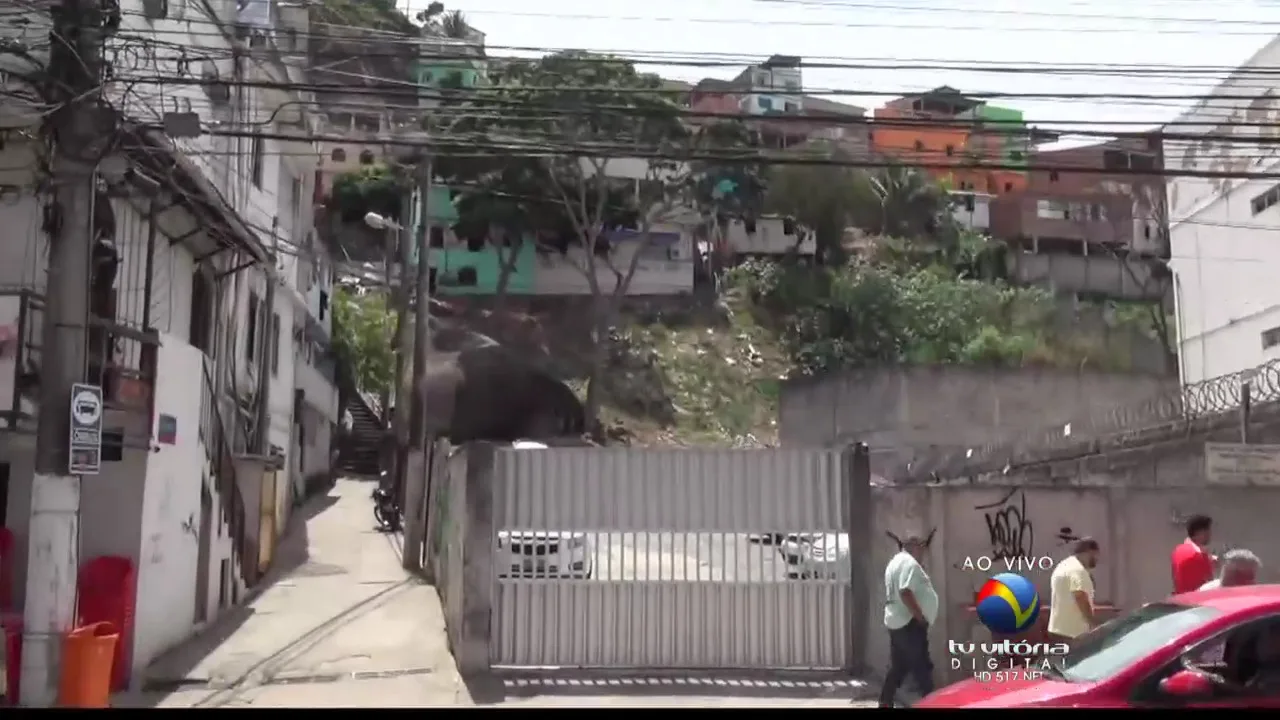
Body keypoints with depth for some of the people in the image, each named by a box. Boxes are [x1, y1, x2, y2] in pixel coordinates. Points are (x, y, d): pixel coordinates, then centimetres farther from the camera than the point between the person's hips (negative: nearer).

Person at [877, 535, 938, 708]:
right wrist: (921, 617, -20)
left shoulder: (894, 562, 20)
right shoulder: (909, 562, -12)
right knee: (922, 668, -6)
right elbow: (905, 592, -24)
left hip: (895, 622, 10)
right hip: (910, 624, -10)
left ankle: (885, 703, 14)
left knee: (898, 667, 13)